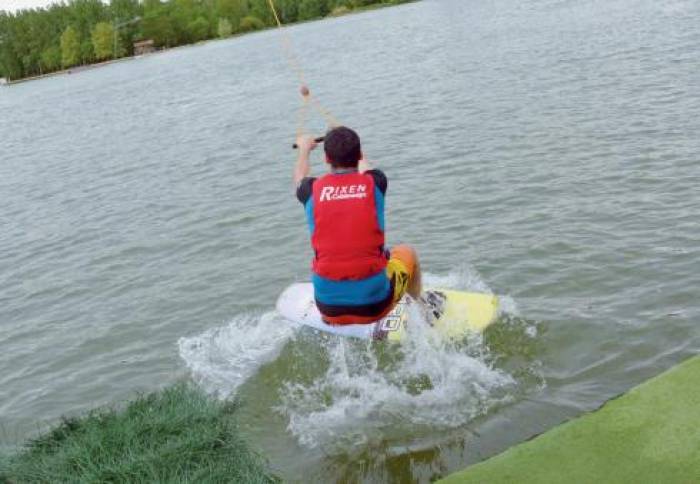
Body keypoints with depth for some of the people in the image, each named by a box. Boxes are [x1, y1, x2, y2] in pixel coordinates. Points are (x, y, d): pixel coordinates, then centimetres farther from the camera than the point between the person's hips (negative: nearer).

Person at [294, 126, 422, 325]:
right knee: (407, 253, 28)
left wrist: (304, 149, 47)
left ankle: (332, 322, 50)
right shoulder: (374, 184, -4)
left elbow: (300, 178, 26)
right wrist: (352, 146, 47)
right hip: (374, 303, -1)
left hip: (328, 306, 1)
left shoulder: (313, 190, -3)